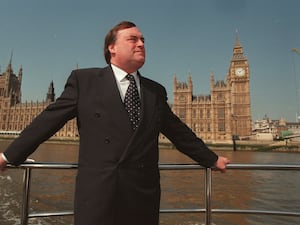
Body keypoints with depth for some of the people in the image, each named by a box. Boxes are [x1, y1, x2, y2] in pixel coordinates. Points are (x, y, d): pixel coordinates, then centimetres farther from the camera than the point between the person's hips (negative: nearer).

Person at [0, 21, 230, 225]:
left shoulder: (156, 91, 10)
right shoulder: (84, 79, 1)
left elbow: (179, 131, 16)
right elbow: (49, 119, 3)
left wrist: (212, 159, 21)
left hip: (144, 194, 4)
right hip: (96, 192, -3)